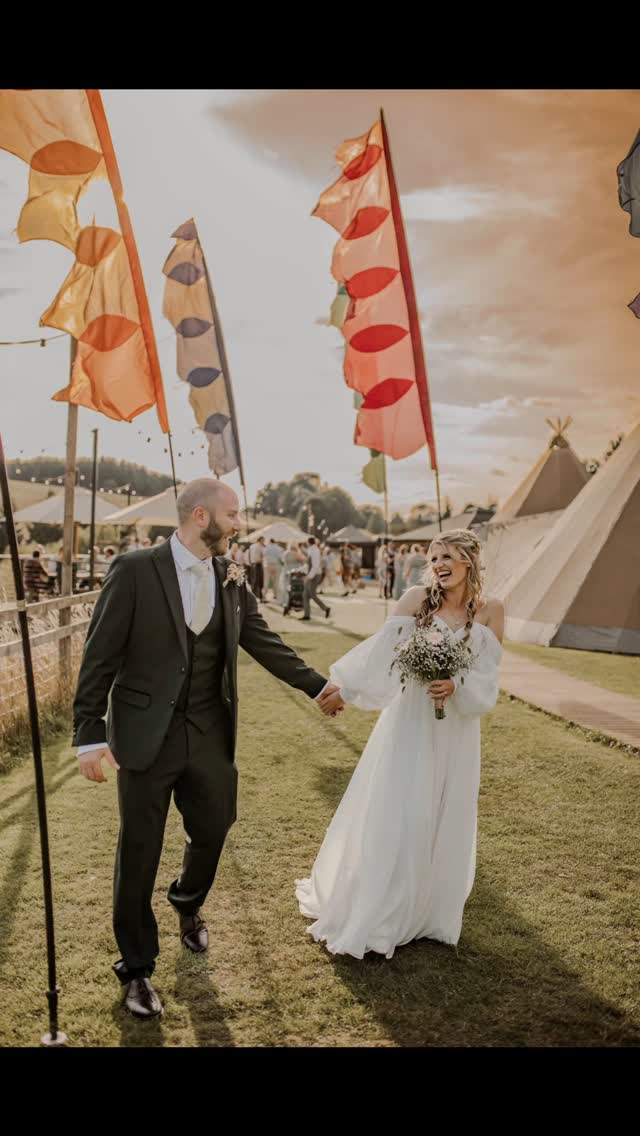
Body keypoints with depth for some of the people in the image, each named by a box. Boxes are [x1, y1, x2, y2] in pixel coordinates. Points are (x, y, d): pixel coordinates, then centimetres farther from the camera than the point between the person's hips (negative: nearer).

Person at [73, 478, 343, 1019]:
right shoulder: (135, 570, -12)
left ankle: (188, 903, 52)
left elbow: (264, 641, 10)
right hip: (147, 736, -4)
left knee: (213, 831, 17)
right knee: (139, 854, 8)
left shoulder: (231, 577, 2)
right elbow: (100, 656, -10)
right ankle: (137, 968, 30)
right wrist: (90, 735, -13)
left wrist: (319, 685, 9)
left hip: (210, 734, 5)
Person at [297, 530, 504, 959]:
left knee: (443, 823, 13)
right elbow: (383, 649, -12)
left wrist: (456, 687, -22)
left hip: (456, 729, 2)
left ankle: (428, 912, 34)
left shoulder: (490, 610, -4)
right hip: (410, 721, -1)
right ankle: (367, 917, 19)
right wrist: (345, 688, -15)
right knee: (391, 817, 3)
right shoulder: (418, 598, -8)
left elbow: (487, 679, -4)